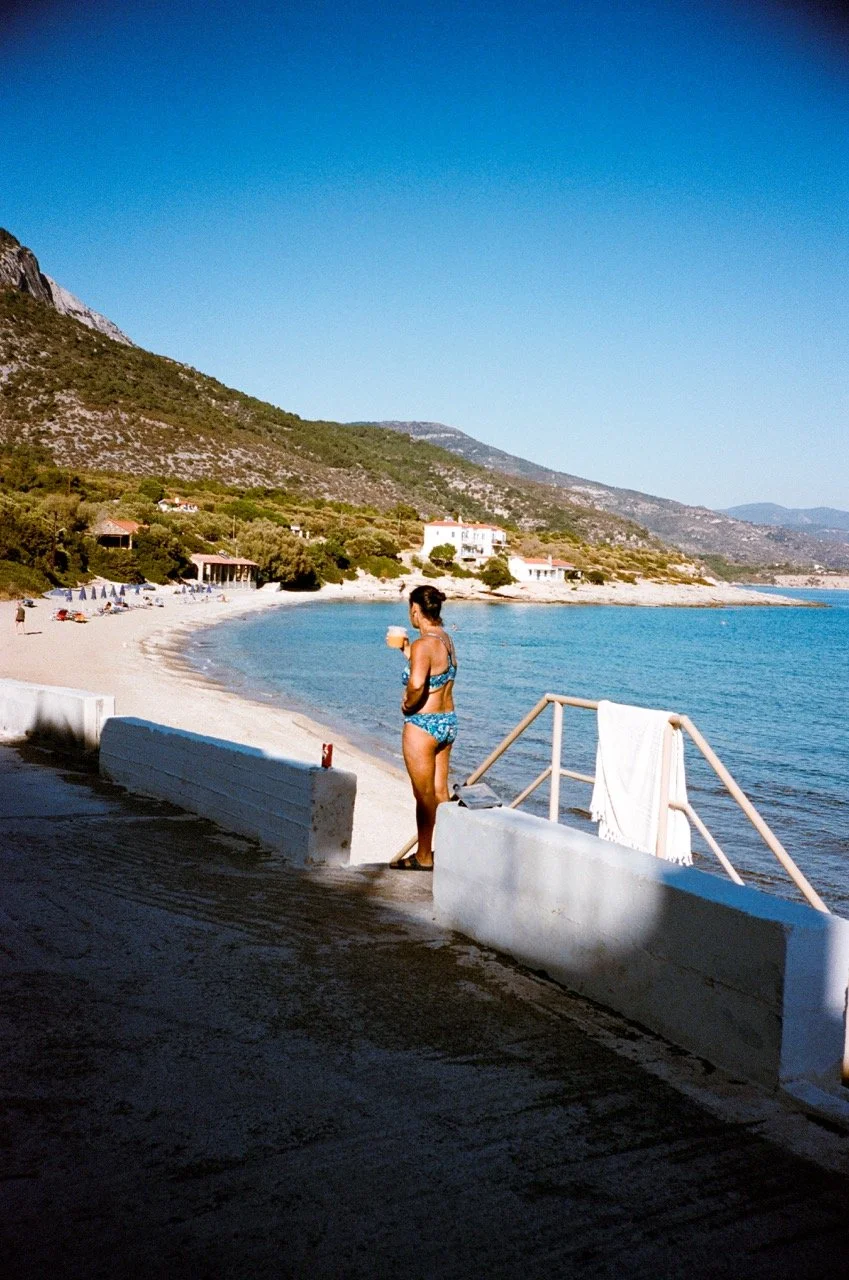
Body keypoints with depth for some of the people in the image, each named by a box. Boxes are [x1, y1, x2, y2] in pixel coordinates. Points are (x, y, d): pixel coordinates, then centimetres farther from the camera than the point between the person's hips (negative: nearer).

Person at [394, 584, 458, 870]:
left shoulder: (423, 645, -21)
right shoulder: (446, 640, 6)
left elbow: (416, 684, -37)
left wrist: (407, 705, -18)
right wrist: (406, 651, 21)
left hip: (422, 724, -8)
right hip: (448, 720, 8)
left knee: (424, 794, 3)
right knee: (440, 790, 17)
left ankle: (424, 857, 14)